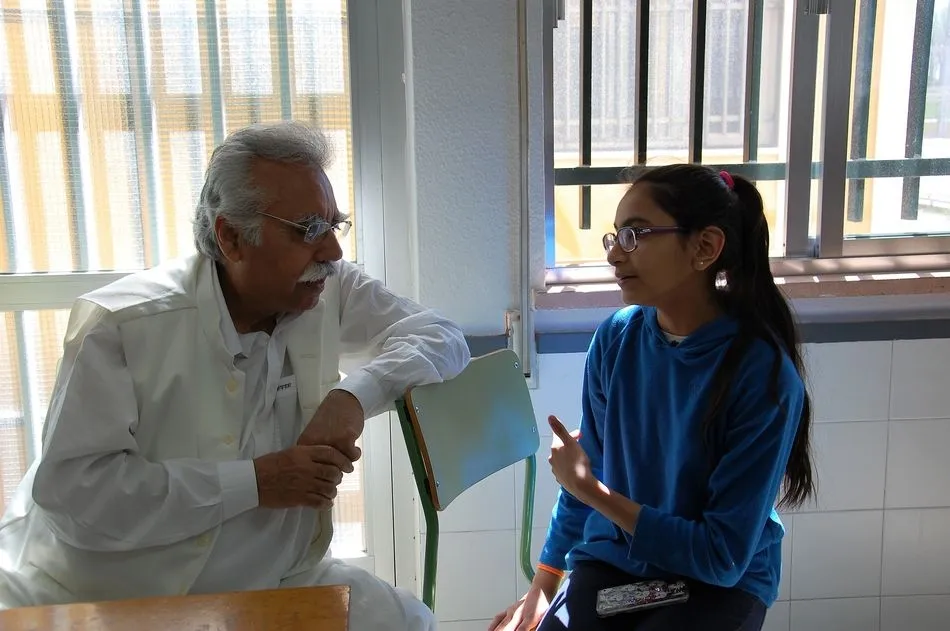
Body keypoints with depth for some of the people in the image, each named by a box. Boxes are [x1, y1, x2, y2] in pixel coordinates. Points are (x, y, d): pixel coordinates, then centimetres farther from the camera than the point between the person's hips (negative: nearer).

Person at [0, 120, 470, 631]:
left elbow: (443, 339, -1)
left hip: (271, 583, 5)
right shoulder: (118, 324, -17)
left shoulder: (330, 292, -5)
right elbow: (73, 491, -22)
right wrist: (254, 482, -24)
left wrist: (354, 394, -19)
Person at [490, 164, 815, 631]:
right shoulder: (615, 338, -7)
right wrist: (543, 584, 10)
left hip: (720, 585, -2)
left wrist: (590, 490, -18)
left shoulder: (765, 374, -20)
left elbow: (725, 556, -18)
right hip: (612, 563, 3)